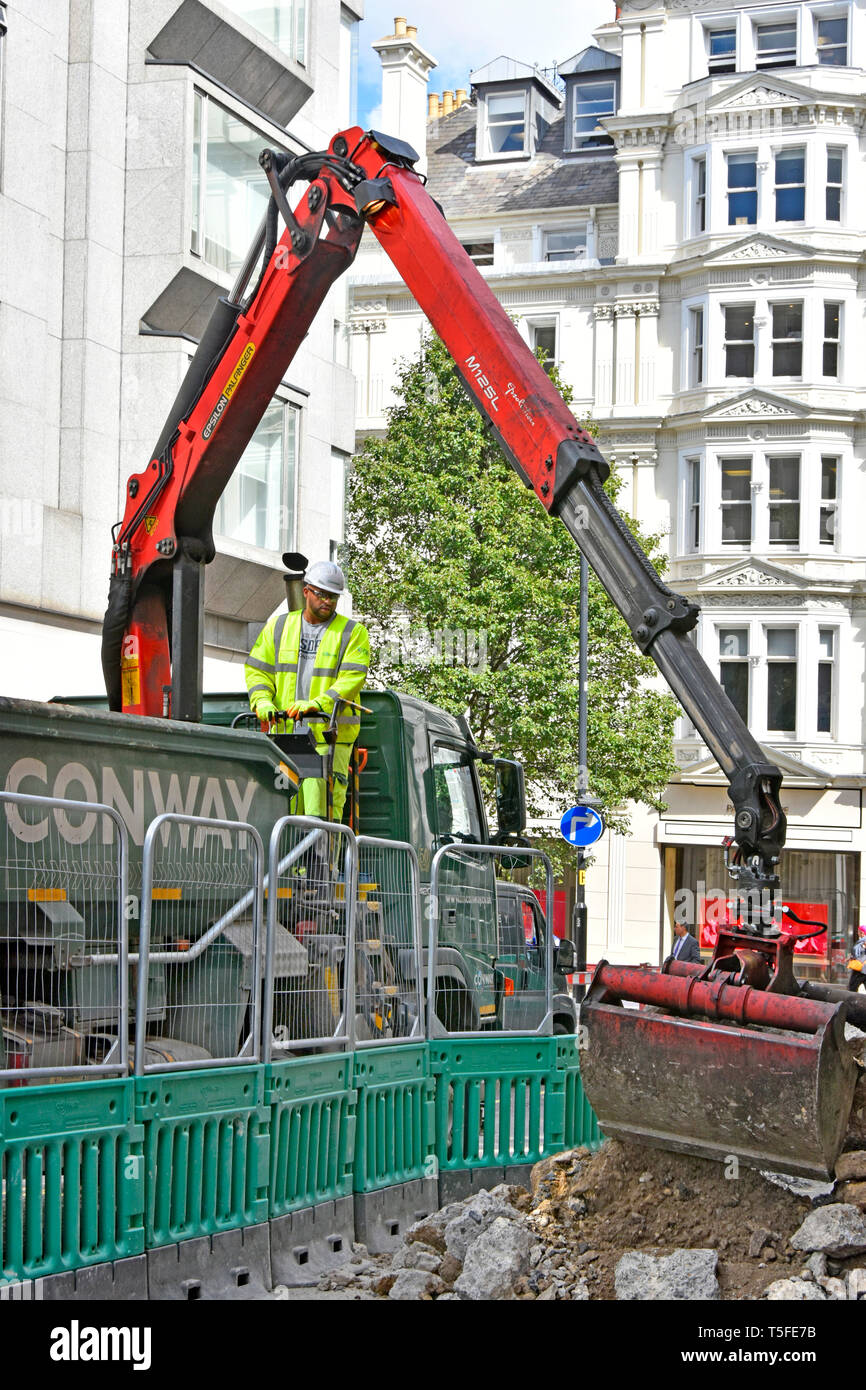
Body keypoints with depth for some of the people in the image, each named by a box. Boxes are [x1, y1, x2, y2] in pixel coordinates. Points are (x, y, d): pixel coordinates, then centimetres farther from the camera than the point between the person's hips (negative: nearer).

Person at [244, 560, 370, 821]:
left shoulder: (353, 633, 4)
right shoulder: (278, 626, 14)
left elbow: (352, 678, -9)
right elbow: (257, 669, 12)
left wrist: (318, 704, -24)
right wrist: (262, 701, -8)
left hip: (330, 736, -3)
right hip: (285, 733, 3)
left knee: (323, 807, -11)